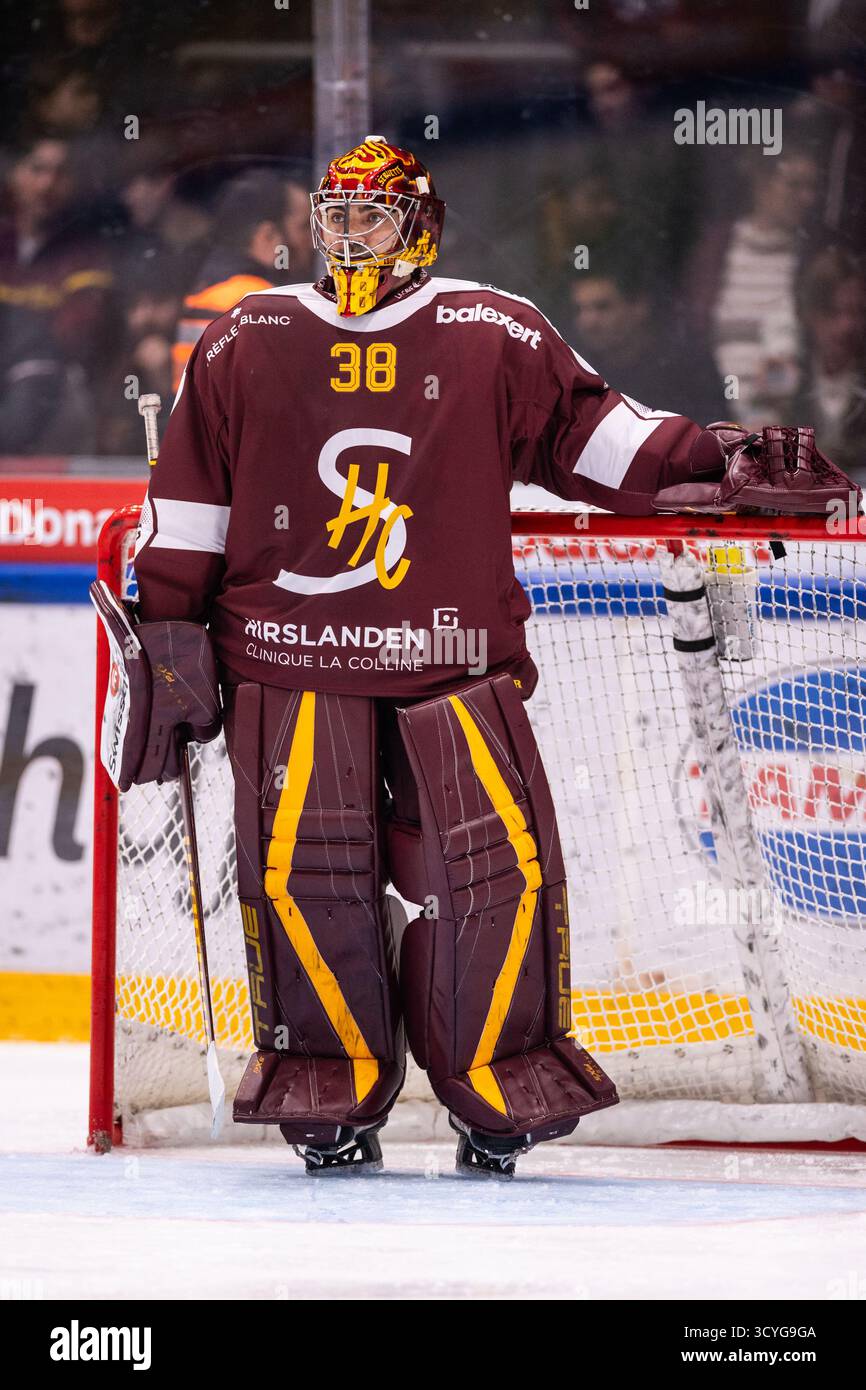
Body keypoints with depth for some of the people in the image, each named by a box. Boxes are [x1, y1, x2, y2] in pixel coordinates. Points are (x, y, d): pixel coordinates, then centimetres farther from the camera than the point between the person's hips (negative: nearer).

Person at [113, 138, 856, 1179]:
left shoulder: (493, 340, 7)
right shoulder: (248, 343, 10)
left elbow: (589, 431, 9)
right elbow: (188, 501, 13)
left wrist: (716, 461, -3)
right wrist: (167, 634, 10)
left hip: (452, 662, 0)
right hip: (292, 663, 0)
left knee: (499, 865, -11)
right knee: (303, 868, -9)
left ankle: (500, 1091, 5)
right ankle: (330, 1100, 5)